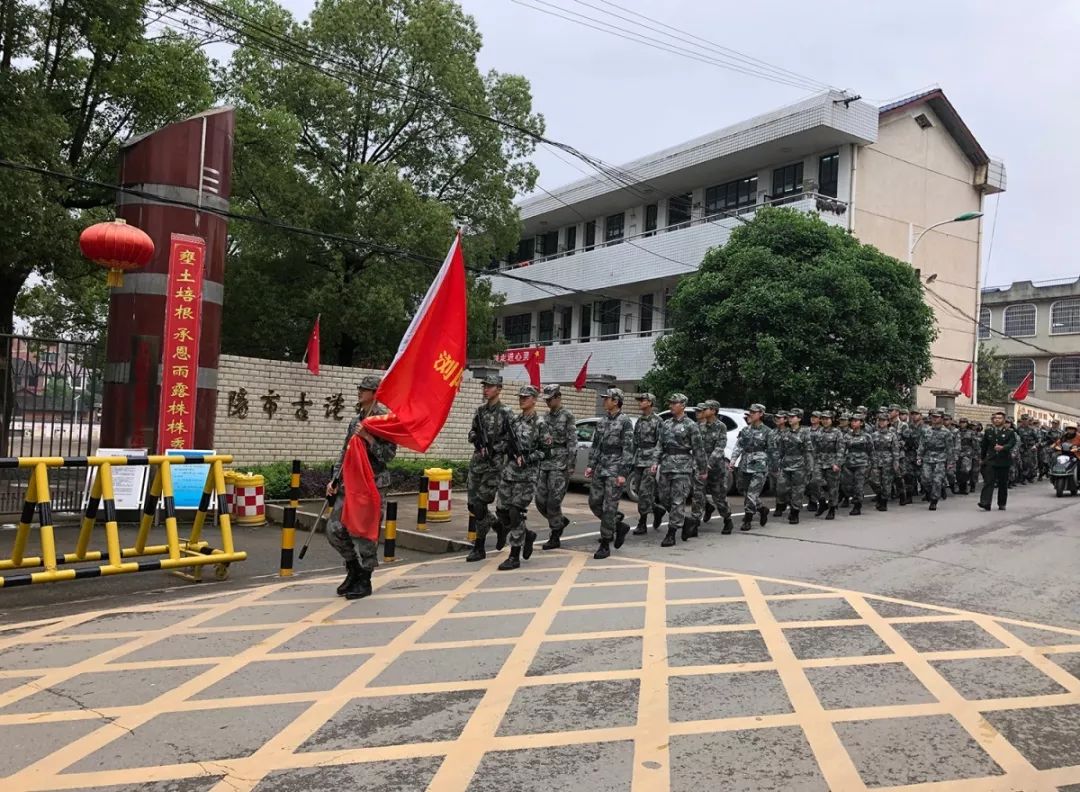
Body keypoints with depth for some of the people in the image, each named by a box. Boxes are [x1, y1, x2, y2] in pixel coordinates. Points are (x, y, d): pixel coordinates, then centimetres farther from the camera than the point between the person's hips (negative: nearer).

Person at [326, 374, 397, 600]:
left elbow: (389, 454, -13)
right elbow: (344, 452, 18)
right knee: (335, 529, 6)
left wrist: (368, 437, -21)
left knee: (365, 533, -3)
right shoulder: (356, 420, 15)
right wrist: (335, 479, 11)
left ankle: (364, 581, 12)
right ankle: (353, 569, 26)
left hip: (373, 485, -7)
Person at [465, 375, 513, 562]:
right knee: (473, 505, 7)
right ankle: (499, 527, 30)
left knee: (480, 505, -7)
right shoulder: (480, 410, 11)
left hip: (494, 464, -6)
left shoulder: (505, 413, -8)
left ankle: (479, 548, 4)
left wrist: (495, 448, -18)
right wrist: (475, 437, -3)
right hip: (476, 462, 6)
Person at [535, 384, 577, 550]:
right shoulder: (546, 417, 15)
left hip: (560, 463, -7)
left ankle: (554, 537, 5)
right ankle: (561, 522, 27)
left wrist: (570, 465, -15)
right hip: (544, 463, 7)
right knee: (541, 501, 4)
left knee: (553, 501, -6)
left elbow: (572, 442, -10)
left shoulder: (568, 416, -6)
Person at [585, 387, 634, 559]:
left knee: (609, 507, -5)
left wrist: (623, 473, -16)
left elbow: (628, 450, -12)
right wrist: (591, 465, 9)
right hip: (599, 469, 7)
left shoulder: (625, 422, -8)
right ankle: (619, 524, 26)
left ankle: (605, 545, 3)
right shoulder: (602, 421, 13)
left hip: (615, 470, -7)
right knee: (594, 503, 6)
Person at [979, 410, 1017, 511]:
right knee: (988, 482, -10)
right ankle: (985, 503, -17)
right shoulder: (988, 431, 10)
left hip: (1004, 461, -1)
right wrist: (982, 458, 16)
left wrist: (1003, 448, -30)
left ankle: (1002, 504, 20)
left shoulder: (1009, 432, 2)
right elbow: (983, 446, 16)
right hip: (990, 460, 1)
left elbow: (1012, 443, -13)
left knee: (1003, 484, 8)